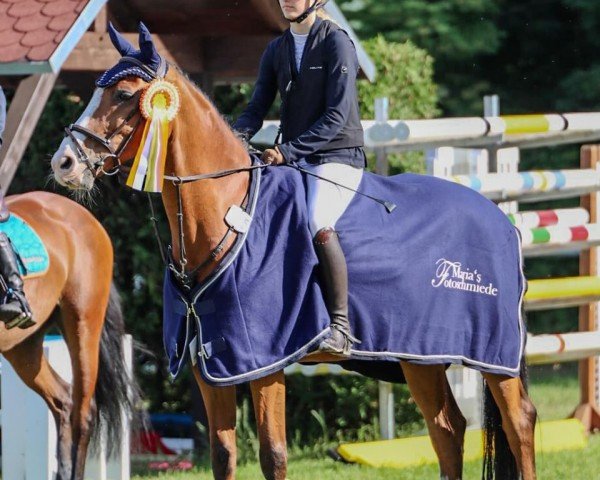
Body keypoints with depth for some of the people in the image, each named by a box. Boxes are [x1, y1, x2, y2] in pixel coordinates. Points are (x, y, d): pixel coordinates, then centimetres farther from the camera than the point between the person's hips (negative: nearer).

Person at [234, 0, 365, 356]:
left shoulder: (336, 43, -8)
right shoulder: (277, 50, 13)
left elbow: (336, 115, -14)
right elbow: (258, 107, 11)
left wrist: (288, 150, -21)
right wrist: (238, 136, -12)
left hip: (338, 156, -7)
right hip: (293, 161, 7)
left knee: (318, 223, -32)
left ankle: (341, 327, -30)